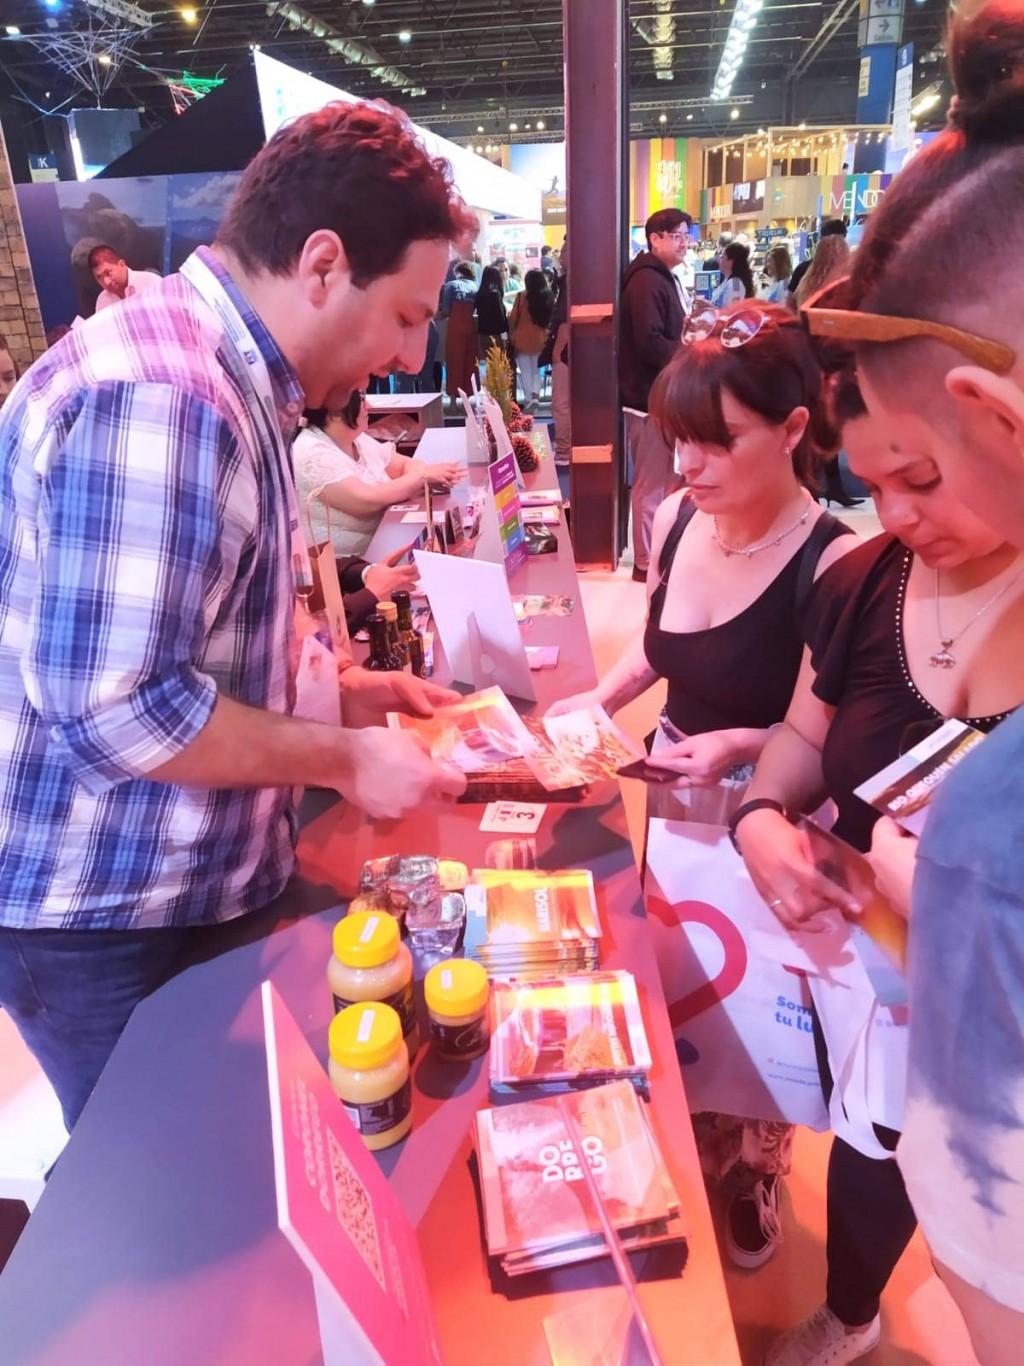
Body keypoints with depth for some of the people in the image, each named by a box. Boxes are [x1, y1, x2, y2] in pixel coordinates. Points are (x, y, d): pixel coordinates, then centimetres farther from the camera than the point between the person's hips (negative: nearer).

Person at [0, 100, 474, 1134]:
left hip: (196, 888, 9)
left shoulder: (227, 382, 8)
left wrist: (344, 689, 6)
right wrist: (344, 759, -18)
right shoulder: (154, 396, -26)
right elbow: (115, 709, -29)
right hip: (107, 928, -9)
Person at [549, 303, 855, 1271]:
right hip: (676, 794, 6)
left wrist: (744, 743, -33)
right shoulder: (679, 516, -5)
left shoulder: (830, 563, -24)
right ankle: (692, 1154, 51)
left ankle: (755, 1176, 45)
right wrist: (601, 699, -2)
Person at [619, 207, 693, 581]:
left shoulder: (664, 278, 19)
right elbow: (650, 343, -25)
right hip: (651, 396, -10)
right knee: (652, 485, -5)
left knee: (662, 481, 16)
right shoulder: (646, 280, -15)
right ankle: (647, 564, 4)